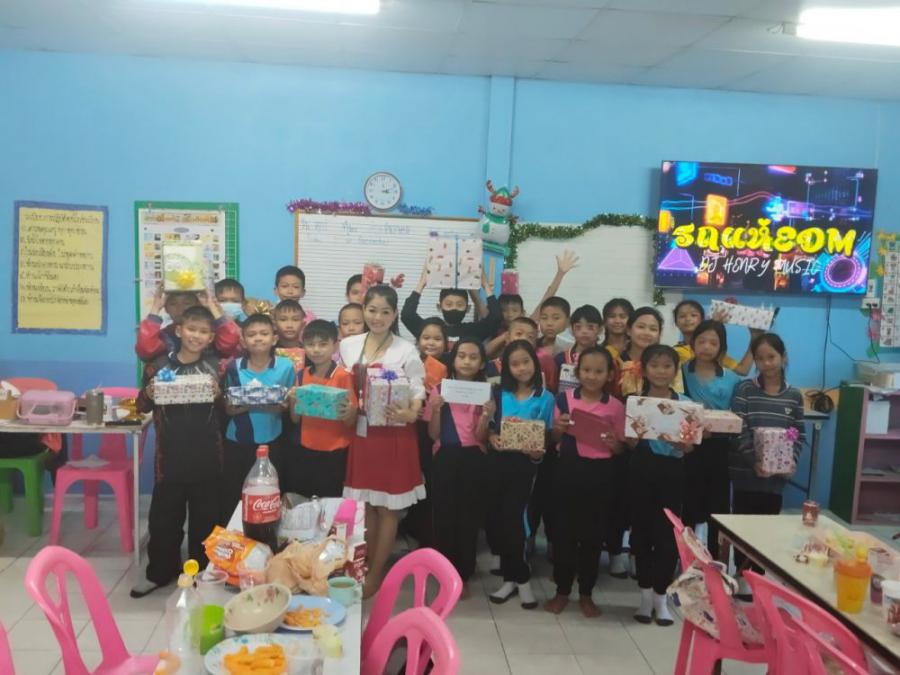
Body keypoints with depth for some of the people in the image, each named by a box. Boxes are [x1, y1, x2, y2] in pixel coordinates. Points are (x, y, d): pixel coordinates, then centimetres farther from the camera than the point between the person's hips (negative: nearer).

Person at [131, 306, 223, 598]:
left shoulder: (217, 365, 0)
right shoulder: (159, 364, -1)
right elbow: (142, 406, 7)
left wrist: (219, 394, -19)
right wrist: (148, 393, -14)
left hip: (207, 456, 0)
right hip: (171, 456, 0)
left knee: (205, 516, 11)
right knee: (164, 516, 10)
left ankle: (201, 571, 27)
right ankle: (160, 572, 27)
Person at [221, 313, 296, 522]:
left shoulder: (285, 366, -5)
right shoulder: (234, 367, -2)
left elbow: (289, 405, 2)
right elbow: (228, 409, 1)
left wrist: (279, 407, -20)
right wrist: (247, 405, -19)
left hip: (271, 443, -1)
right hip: (237, 443, 1)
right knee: (231, 499, 7)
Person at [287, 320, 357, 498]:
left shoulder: (344, 376, -9)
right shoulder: (302, 375, 4)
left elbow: (352, 422, -5)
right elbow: (296, 419, 9)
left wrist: (347, 414, -26)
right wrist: (293, 401, -9)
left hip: (335, 454, -4)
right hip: (305, 451, 4)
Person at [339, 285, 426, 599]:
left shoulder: (407, 350, -7)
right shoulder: (347, 345, 4)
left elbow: (418, 393, -9)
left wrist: (410, 413, -28)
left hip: (394, 436, -3)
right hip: (360, 433, 3)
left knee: (387, 508, 6)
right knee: (364, 505, 13)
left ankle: (375, 574, 21)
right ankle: (365, 568, 29)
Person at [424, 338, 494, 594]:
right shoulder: (439, 390, 2)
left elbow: (481, 437, -2)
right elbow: (433, 434, 0)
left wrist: (486, 415, -19)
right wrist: (436, 409, -15)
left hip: (474, 460, 1)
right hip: (445, 459, 0)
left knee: (470, 518, 4)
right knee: (444, 517, 1)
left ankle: (463, 575, 16)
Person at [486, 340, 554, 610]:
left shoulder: (545, 398, -1)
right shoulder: (500, 395, 6)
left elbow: (549, 435, -1)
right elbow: (490, 427, 8)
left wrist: (539, 452, -19)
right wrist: (492, 438, -12)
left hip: (525, 463, -3)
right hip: (499, 460, 3)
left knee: (511, 517, -3)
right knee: (496, 518, 5)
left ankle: (514, 577, 16)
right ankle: (516, 577, 21)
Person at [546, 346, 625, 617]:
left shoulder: (616, 407, -1)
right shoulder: (564, 398, 0)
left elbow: (619, 449, 5)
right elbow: (555, 440, 8)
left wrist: (612, 442, -15)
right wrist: (558, 429, -12)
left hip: (599, 474, 0)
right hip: (568, 470, 0)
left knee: (593, 534, 8)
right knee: (563, 531, 6)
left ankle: (586, 594, 24)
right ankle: (562, 591, 22)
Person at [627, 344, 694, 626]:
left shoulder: (684, 404, 2)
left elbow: (689, 447, -2)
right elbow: (630, 442, -4)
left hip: (672, 472, 0)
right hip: (642, 469, 0)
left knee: (667, 532, 2)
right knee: (642, 530, 6)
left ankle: (661, 595, 16)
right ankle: (646, 594, 20)